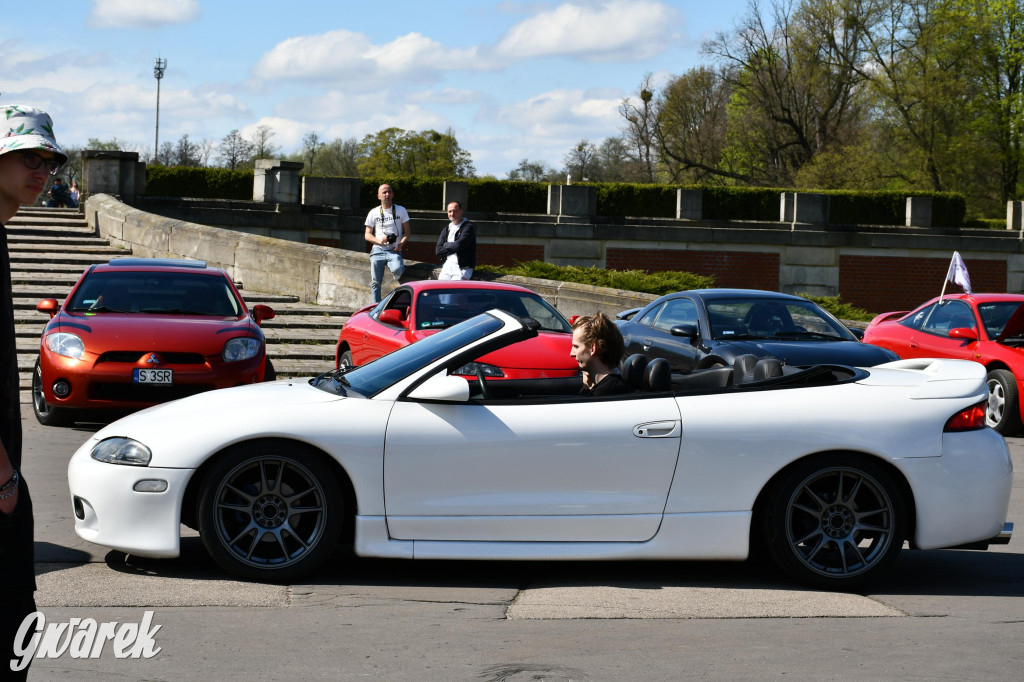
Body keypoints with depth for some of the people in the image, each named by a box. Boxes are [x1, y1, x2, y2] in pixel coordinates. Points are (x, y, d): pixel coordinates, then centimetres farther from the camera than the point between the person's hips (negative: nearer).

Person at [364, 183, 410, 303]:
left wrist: (401, 244, -11)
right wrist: (379, 240, -11)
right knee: (375, 282, -3)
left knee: (397, 270, -33)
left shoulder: (401, 211, 9)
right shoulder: (373, 213, 10)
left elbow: (407, 231, 9)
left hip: (394, 250, -1)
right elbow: (367, 235, 11)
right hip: (377, 251, 1)